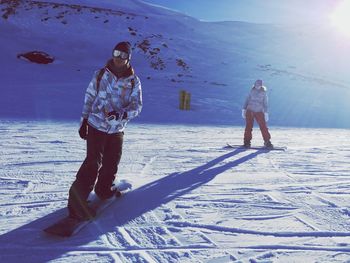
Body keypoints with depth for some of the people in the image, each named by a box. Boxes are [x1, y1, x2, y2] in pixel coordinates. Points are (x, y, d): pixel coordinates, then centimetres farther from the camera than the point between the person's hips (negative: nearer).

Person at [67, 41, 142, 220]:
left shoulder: (133, 81, -3)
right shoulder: (101, 74, -4)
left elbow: (137, 106, -8)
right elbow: (89, 97, 4)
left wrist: (121, 115, -26)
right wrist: (84, 121, 3)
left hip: (117, 130, 3)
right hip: (96, 126, -2)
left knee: (111, 164, 12)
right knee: (93, 163, -10)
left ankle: (104, 190, 36)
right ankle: (77, 200, -2)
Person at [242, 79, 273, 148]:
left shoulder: (263, 93, 3)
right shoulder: (252, 91, 5)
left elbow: (265, 103, 6)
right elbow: (247, 100, 10)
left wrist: (266, 113, 0)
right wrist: (244, 109, 4)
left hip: (259, 112, 0)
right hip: (250, 111, 1)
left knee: (263, 127, -5)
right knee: (248, 127, -1)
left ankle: (267, 142, 6)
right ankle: (247, 142, 6)